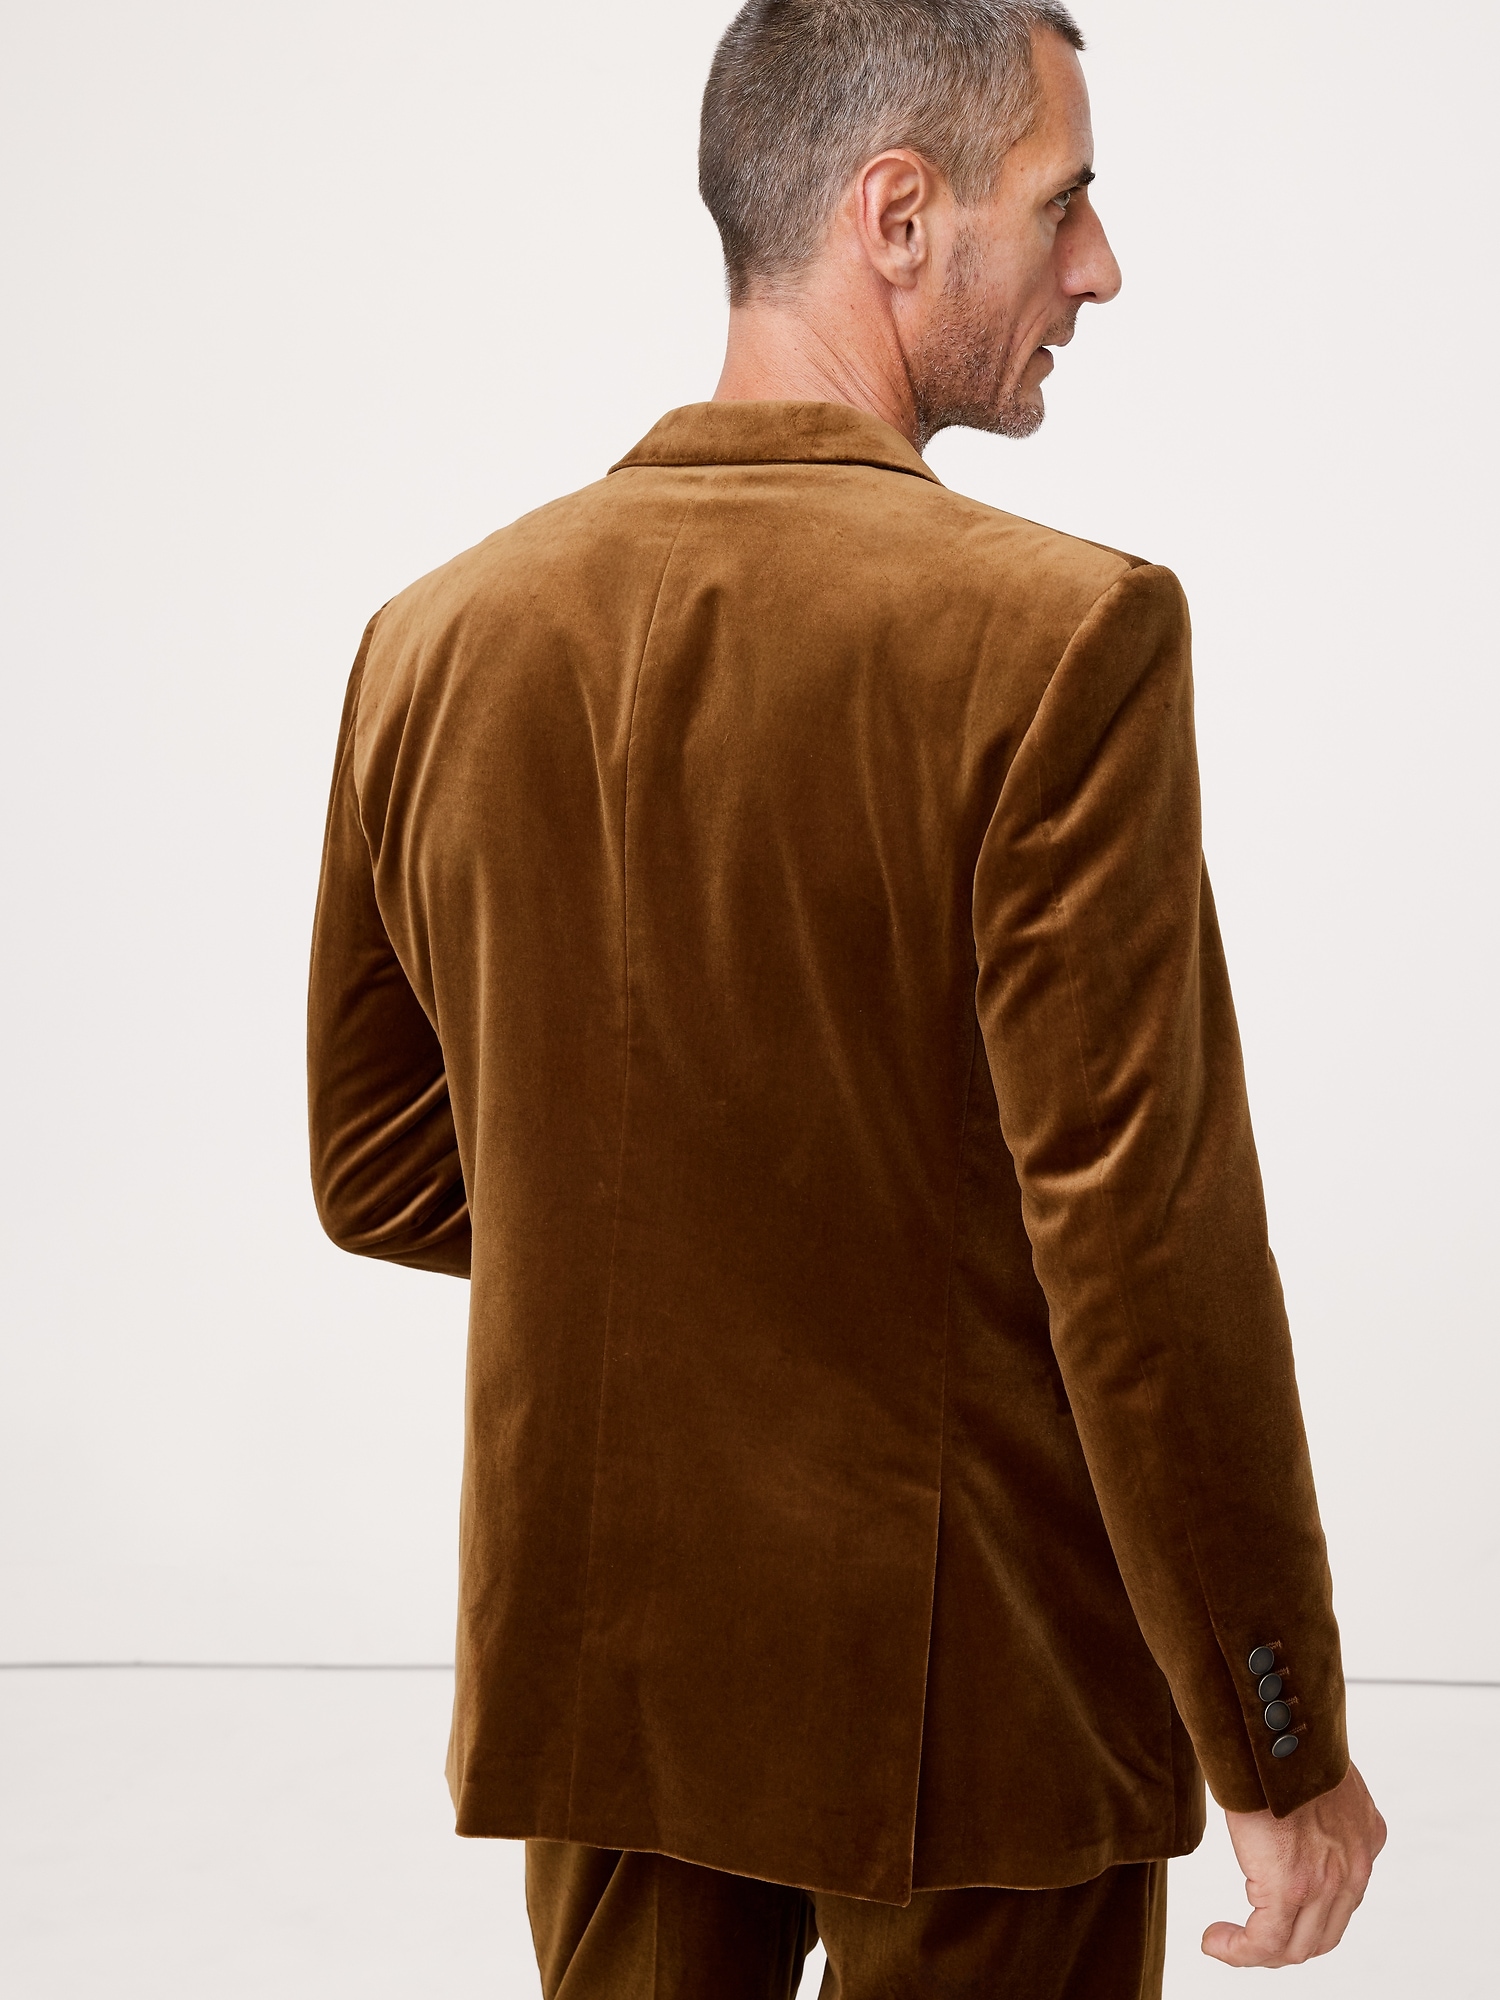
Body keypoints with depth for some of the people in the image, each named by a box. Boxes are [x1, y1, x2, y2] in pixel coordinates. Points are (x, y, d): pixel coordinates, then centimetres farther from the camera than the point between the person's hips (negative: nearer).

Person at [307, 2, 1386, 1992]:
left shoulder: (437, 637, -1)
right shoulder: (1061, 637, -19)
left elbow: (378, 1172, 7)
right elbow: (1149, 1251, -19)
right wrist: (1285, 1753, -10)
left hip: (595, 1674, 5)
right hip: (975, 1702, -4)